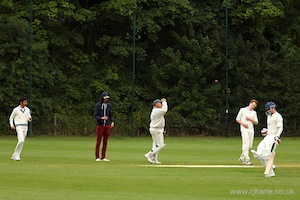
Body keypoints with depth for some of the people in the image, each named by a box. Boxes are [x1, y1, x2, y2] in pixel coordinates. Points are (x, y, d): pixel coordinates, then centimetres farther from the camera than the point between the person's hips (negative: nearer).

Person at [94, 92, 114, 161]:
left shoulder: (109, 105, 9)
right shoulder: (98, 105, -5)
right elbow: (95, 115, -7)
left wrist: (112, 122, 0)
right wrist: (101, 118, -25)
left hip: (107, 125, 4)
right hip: (100, 125, -4)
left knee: (105, 142, 6)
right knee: (98, 141, -3)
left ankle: (103, 157, 10)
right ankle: (97, 157, 2)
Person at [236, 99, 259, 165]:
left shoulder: (254, 112, 17)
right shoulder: (243, 110, 4)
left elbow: (256, 122, 12)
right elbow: (237, 119, 4)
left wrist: (250, 119, -5)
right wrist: (243, 123, -12)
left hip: (251, 130, 6)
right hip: (244, 129, -6)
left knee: (250, 146, 4)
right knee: (246, 144, -17)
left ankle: (242, 158, 19)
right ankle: (246, 159, -24)